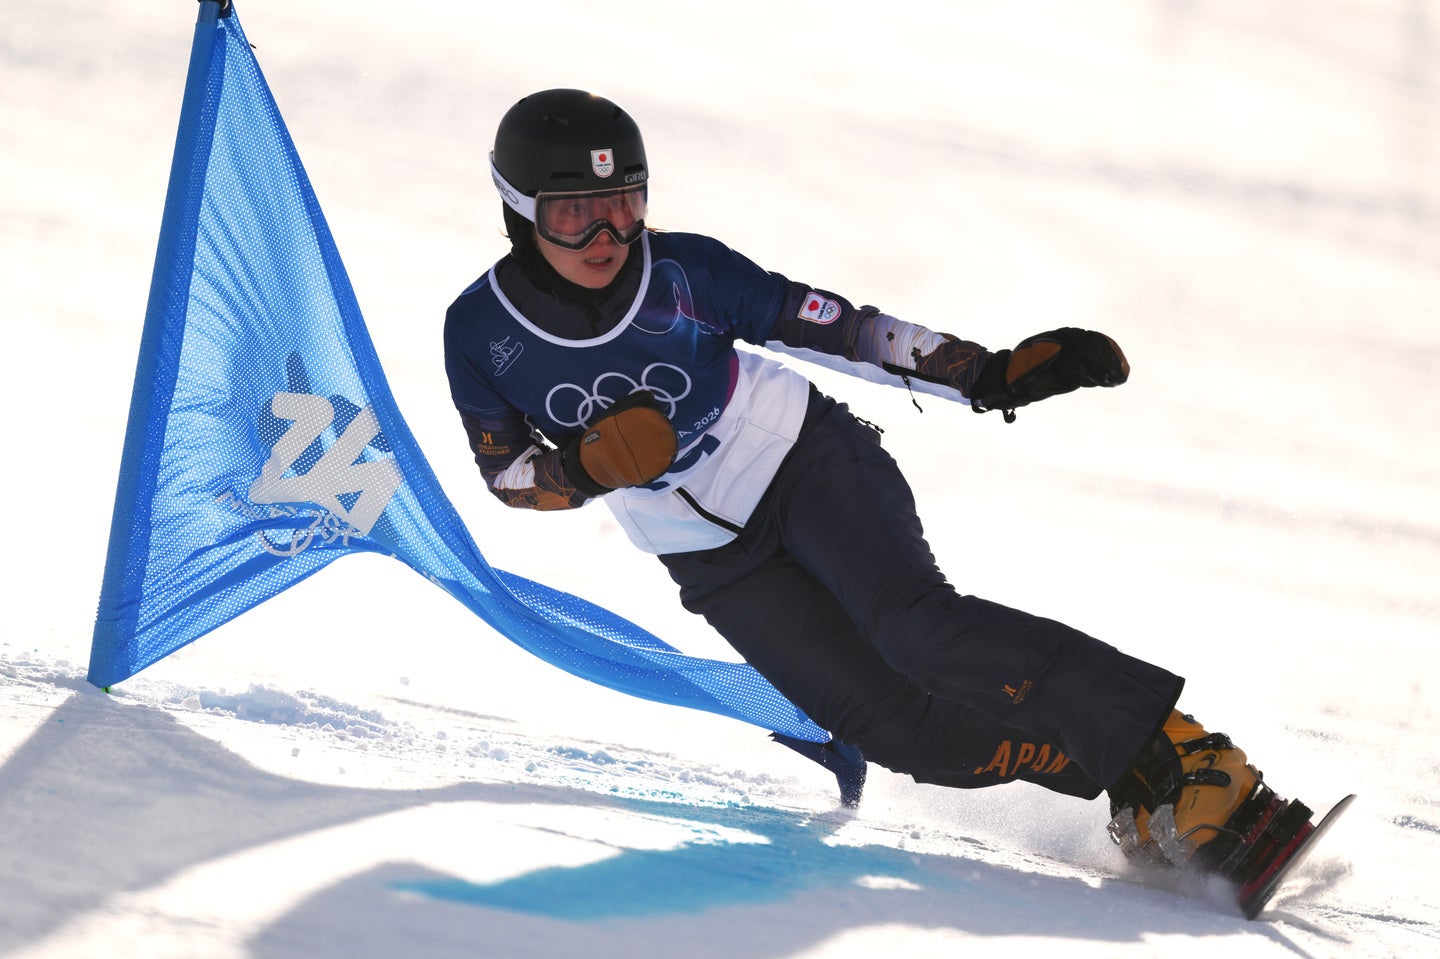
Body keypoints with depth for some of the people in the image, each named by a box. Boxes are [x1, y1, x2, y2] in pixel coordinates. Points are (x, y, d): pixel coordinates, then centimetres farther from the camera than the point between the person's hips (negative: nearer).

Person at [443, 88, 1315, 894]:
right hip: (716, 563, 3)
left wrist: (988, 375, -12)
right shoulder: (481, 335, -13)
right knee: (892, 725, -16)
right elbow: (509, 475, -4)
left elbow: (836, 328, -9)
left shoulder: (683, 270, -16)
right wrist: (590, 466, -26)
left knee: (914, 628, -30)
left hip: (809, 464, -2)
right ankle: (1137, 798, -12)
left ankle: (1185, 762, -34)